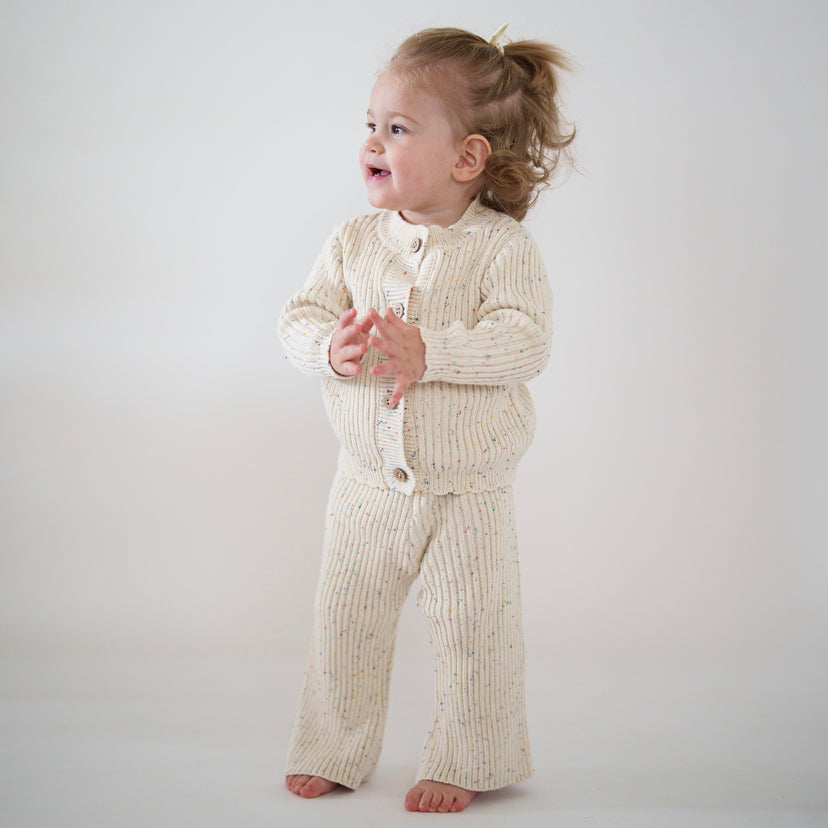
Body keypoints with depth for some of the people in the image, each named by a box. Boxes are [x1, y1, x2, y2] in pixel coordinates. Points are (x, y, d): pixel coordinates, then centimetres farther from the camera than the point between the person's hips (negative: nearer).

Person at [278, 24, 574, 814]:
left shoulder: (502, 246, -11)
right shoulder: (355, 240, 1)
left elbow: (525, 339, -21)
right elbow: (298, 316, 0)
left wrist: (428, 351, -32)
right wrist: (332, 348, -23)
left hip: (468, 490, -3)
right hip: (368, 481, 4)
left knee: (472, 630, 5)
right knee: (344, 626, 12)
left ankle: (463, 763, 24)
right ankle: (334, 751, 30)